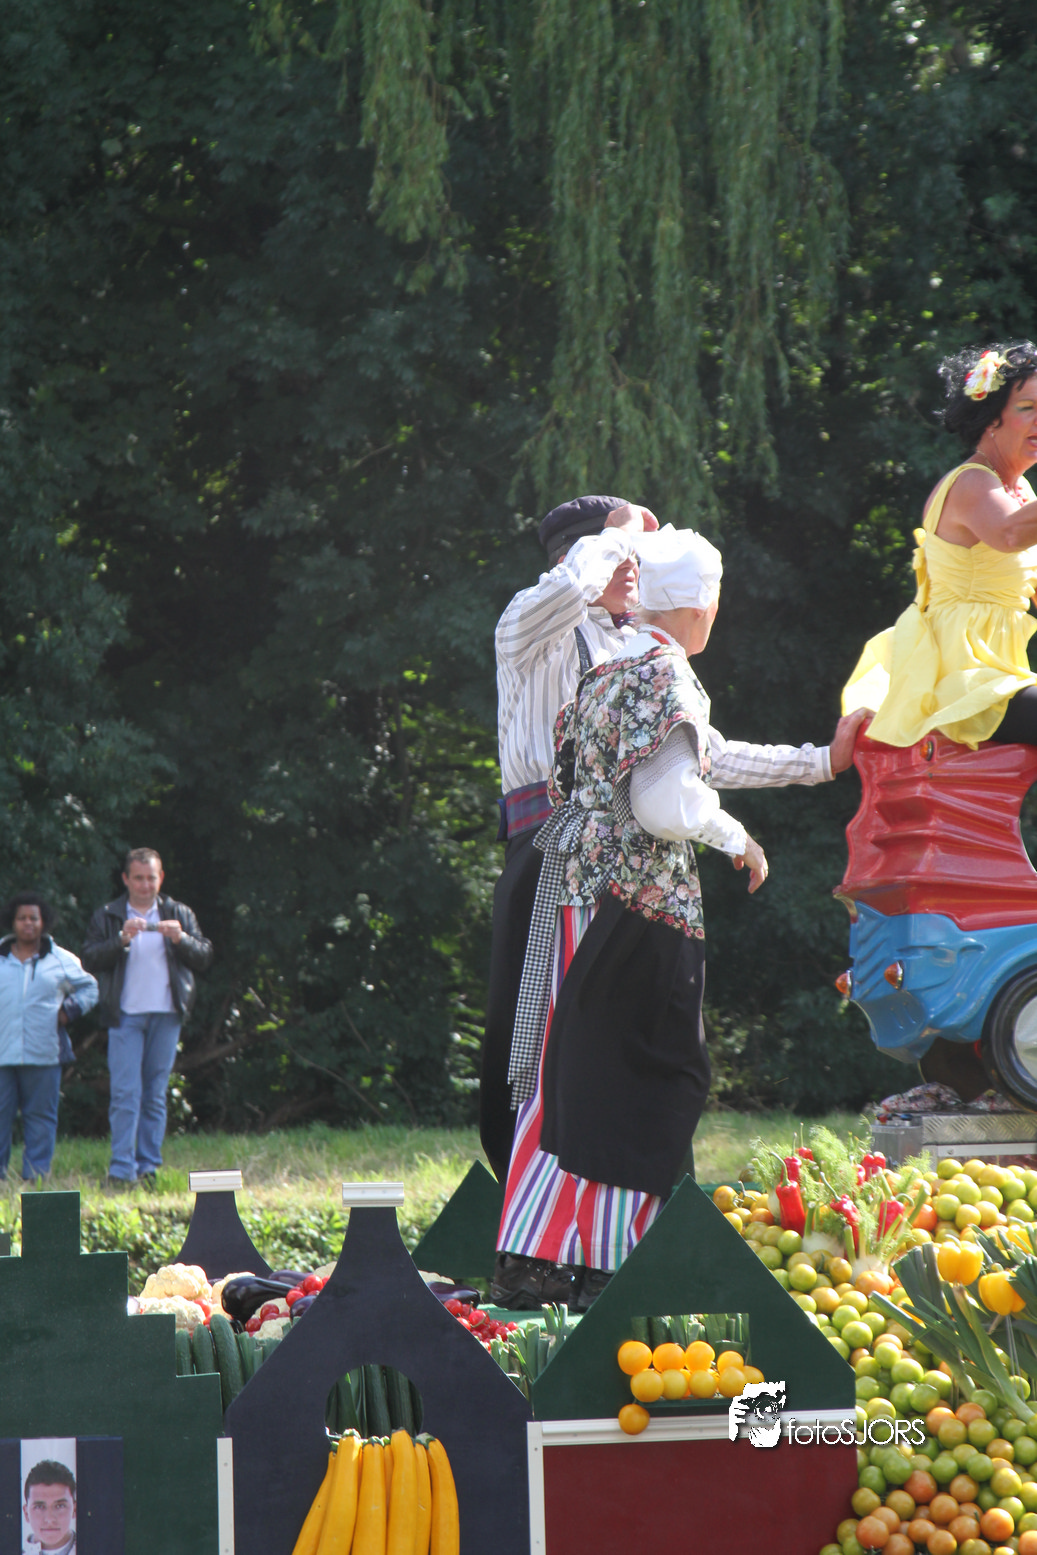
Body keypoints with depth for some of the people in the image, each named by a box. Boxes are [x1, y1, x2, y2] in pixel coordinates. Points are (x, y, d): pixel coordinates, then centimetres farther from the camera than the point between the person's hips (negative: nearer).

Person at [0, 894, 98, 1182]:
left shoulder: (62, 961, 10)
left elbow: (88, 988, 21)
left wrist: (70, 1010, 5)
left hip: (42, 1055, 0)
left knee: (40, 1115, 1)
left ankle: (36, 1174, 5)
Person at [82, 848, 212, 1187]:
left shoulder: (180, 915, 13)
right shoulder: (107, 917, 8)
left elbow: (204, 957, 6)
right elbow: (89, 959, -3)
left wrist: (181, 939, -12)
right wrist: (122, 940, -17)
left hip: (166, 1015, 2)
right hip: (125, 1015, -2)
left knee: (155, 1095, 4)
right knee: (125, 1093, -9)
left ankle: (148, 1167, 8)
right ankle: (121, 1169, -10)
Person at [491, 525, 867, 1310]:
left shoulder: (609, 676, 18)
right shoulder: (666, 679, -13)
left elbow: (707, 756, 28)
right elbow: (668, 805, -23)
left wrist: (822, 760, 35)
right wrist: (736, 838, -4)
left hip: (576, 893, 9)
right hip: (640, 906, -9)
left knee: (565, 1077, 9)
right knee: (650, 1080, -3)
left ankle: (524, 1265, 8)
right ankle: (607, 1271, -5)